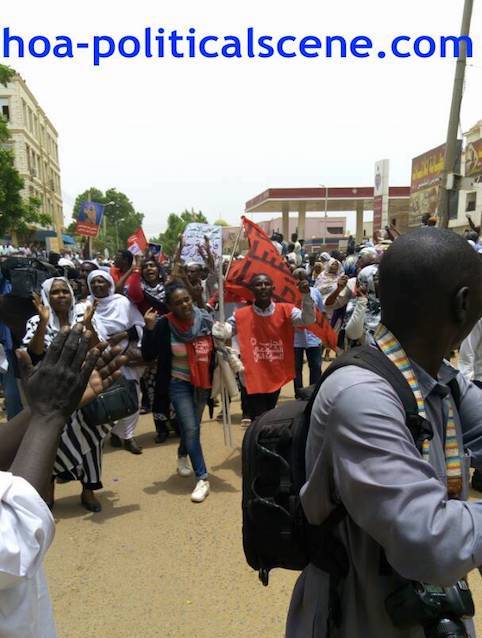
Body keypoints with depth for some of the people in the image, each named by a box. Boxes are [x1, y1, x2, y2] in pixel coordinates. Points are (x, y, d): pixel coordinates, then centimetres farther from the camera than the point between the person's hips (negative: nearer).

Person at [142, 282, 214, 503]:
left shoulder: (206, 320, -11)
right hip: (179, 384, -3)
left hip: (203, 383, 4)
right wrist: (150, 329, -27)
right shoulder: (164, 325, -17)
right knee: (191, 429, -12)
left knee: (191, 426, 21)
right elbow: (148, 355, -17)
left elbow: (216, 349, 1)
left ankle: (183, 455, 51)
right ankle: (202, 478, 1)